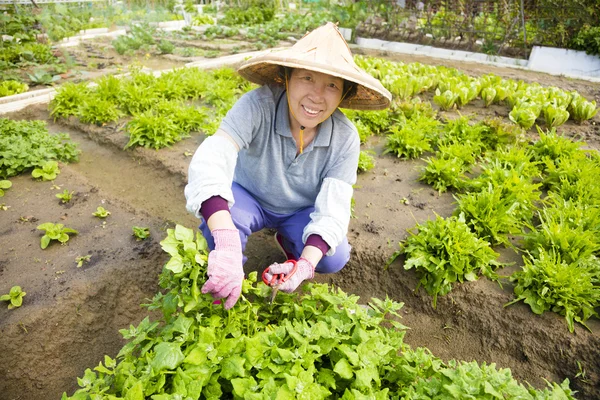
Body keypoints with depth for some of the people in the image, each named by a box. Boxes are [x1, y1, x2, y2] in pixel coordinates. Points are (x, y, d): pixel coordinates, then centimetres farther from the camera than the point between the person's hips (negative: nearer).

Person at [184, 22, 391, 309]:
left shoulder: (345, 138, -23)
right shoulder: (258, 106, -33)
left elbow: (332, 210, -24)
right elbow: (211, 159, -47)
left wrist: (305, 265, -41)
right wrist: (226, 242, -62)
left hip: (301, 212, 3)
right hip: (249, 199, -2)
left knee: (334, 259, -22)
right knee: (218, 216, -35)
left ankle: (288, 241, 14)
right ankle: (228, 288, -1)